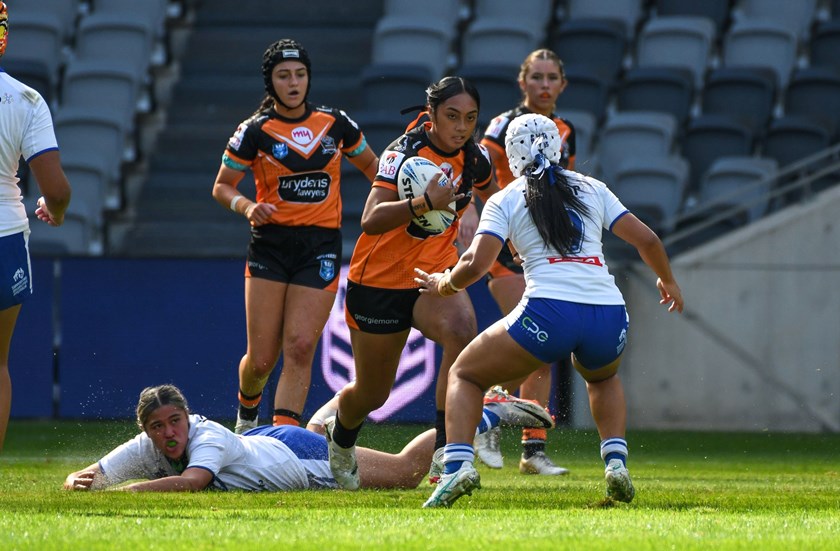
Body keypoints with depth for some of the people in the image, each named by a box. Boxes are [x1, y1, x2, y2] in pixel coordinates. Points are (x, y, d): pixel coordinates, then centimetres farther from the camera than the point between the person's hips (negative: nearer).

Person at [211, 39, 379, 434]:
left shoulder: (336, 123, 6)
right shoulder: (255, 131, 0)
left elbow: (371, 166, 21)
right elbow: (222, 186, 6)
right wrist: (246, 206, -15)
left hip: (321, 247, 1)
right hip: (271, 244, -1)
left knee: (300, 348, -14)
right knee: (262, 358, -3)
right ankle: (247, 416, 30)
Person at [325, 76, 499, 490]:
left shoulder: (474, 158, -4)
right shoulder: (405, 152, -22)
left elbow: (494, 196, 22)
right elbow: (370, 222, -35)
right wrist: (423, 203, -48)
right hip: (379, 283, -3)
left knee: (461, 331, -32)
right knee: (371, 394, 10)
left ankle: (445, 453, -30)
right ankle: (340, 440, 48)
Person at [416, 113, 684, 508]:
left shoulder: (505, 201, 11)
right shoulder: (592, 189, 20)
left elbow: (475, 264, -1)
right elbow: (646, 241, 18)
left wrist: (443, 285, 20)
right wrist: (668, 281, 37)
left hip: (548, 312, -4)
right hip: (609, 313, 4)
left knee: (464, 374, 17)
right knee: (602, 376, 39)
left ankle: (458, 464, -8)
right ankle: (616, 462, 16)